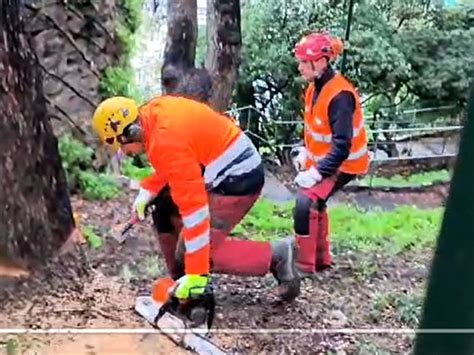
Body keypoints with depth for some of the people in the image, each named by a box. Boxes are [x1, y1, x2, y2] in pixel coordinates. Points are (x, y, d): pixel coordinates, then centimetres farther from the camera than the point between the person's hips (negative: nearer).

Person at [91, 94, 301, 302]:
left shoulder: (166, 142, -27)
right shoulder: (152, 113, -1)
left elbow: (193, 205, -29)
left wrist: (196, 274, -25)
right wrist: (147, 191, 6)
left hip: (238, 179, -10)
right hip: (225, 170, 10)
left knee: (196, 253, -9)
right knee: (164, 208, 17)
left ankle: (277, 256, -1)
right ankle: (181, 282, 22)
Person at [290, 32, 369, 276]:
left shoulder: (340, 95, -28)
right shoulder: (316, 86, 0)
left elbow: (342, 145, -29)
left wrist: (317, 173, -28)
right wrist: (304, 152, 3)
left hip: (342, 164, -10)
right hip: (321, 159, 10)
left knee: (306, 203, -19)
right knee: (314, 202, 19)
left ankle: (305, 264, -4)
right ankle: (322, 259, 36)